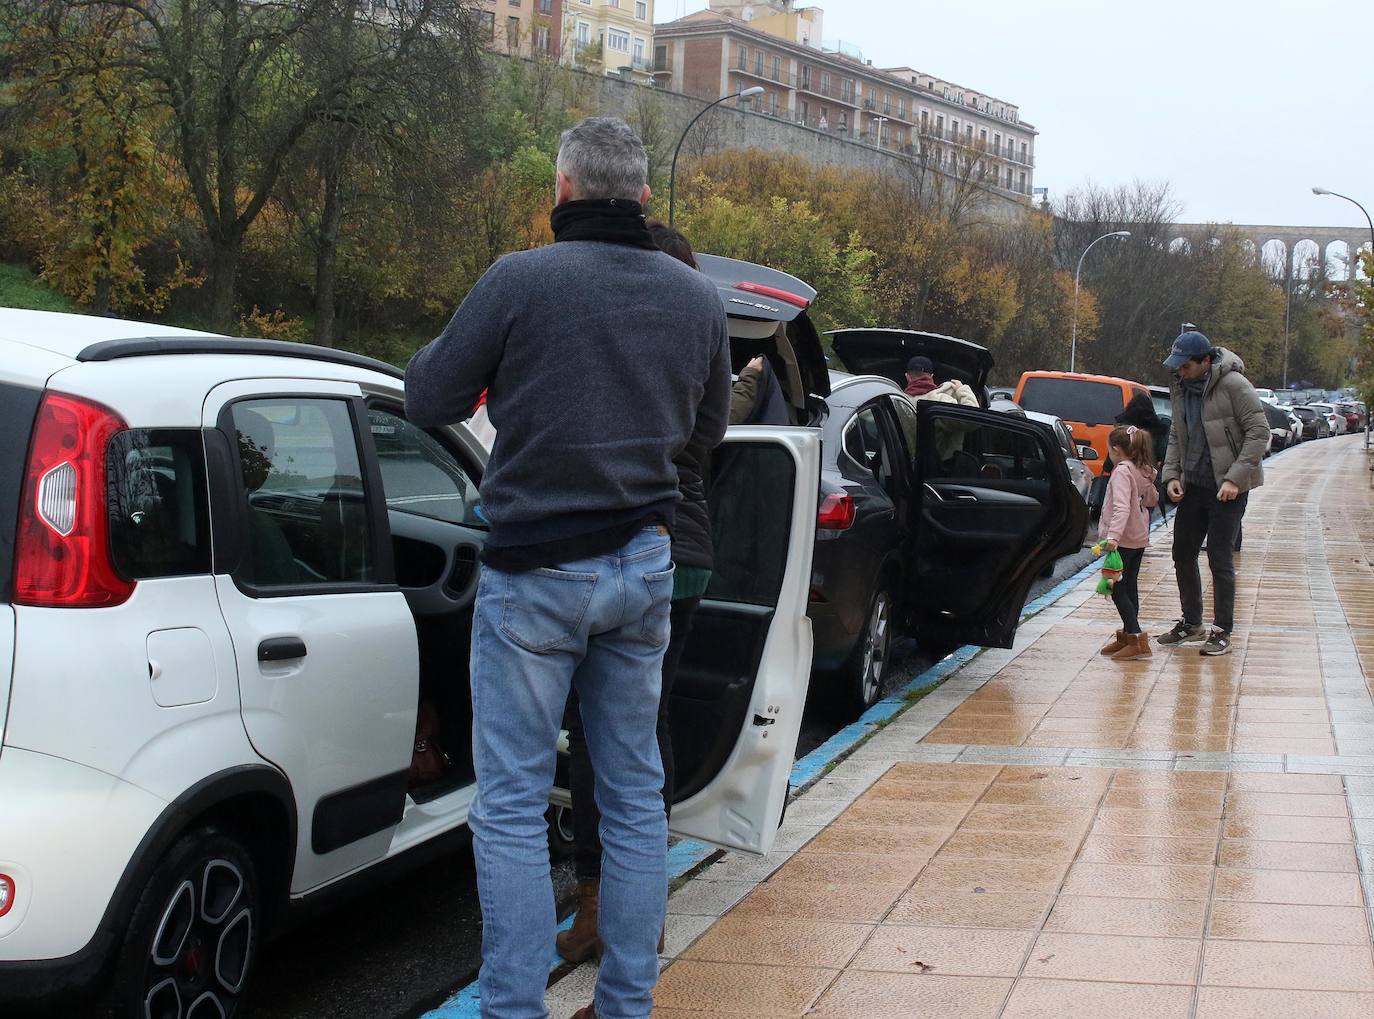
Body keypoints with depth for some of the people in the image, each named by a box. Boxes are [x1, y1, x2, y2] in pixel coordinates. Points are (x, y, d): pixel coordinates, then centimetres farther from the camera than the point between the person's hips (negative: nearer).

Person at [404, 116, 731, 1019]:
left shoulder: (520, 281, -12)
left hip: (537, 572, -5)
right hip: (645, 569, 5)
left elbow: (430, 401, -4)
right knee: (636, 797, 14)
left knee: (512, 806, 1)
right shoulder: (696, 296, 4)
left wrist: (446, 351, 16)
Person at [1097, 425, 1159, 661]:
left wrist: (1113, 536, -37)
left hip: (1123, 541, -9)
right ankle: (1128, 636, 24)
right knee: (1129, 588, 16)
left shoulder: (1122, 471, -16)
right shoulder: (1143, 471, 9)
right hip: (1140, 539, 9)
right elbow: (1152, 499, 24)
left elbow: (1122, 507, -29)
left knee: (1117, 590, -6)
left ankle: (1137, 639, -14)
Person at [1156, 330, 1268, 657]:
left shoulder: (1233, 385, -15)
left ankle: (1222, 631, 5)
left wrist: (1235, 478, -20)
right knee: (1183, 553, 11)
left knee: (1219, 558, -5)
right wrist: (1171, 474, 3)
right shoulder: (1182, 388, 7)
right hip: (1193, 484, 7)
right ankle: (1191, 623, 25)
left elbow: (1259, 432, -15)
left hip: (1228, 487, -7)